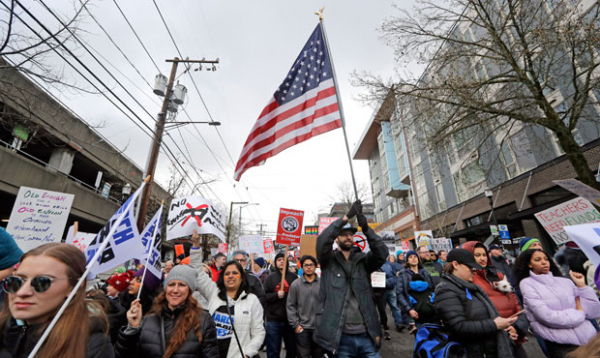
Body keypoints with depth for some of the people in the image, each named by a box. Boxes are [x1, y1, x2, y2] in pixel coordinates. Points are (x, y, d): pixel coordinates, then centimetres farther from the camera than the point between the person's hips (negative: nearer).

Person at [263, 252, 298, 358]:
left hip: (290, 319, 2)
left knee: (292, 349, 14)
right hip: (273, 319, -1)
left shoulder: (293, 277, 4)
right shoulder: (270, 277, 3)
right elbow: (264, 296, -2)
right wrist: (276, 295, -18)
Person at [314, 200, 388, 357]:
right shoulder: (328, 260, 1)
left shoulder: (362, 260, 8)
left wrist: (366, 228, -23)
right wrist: (347, 216, -22)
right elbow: (322, 241, -18)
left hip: (367, 336, 2)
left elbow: (382, 252, -9)